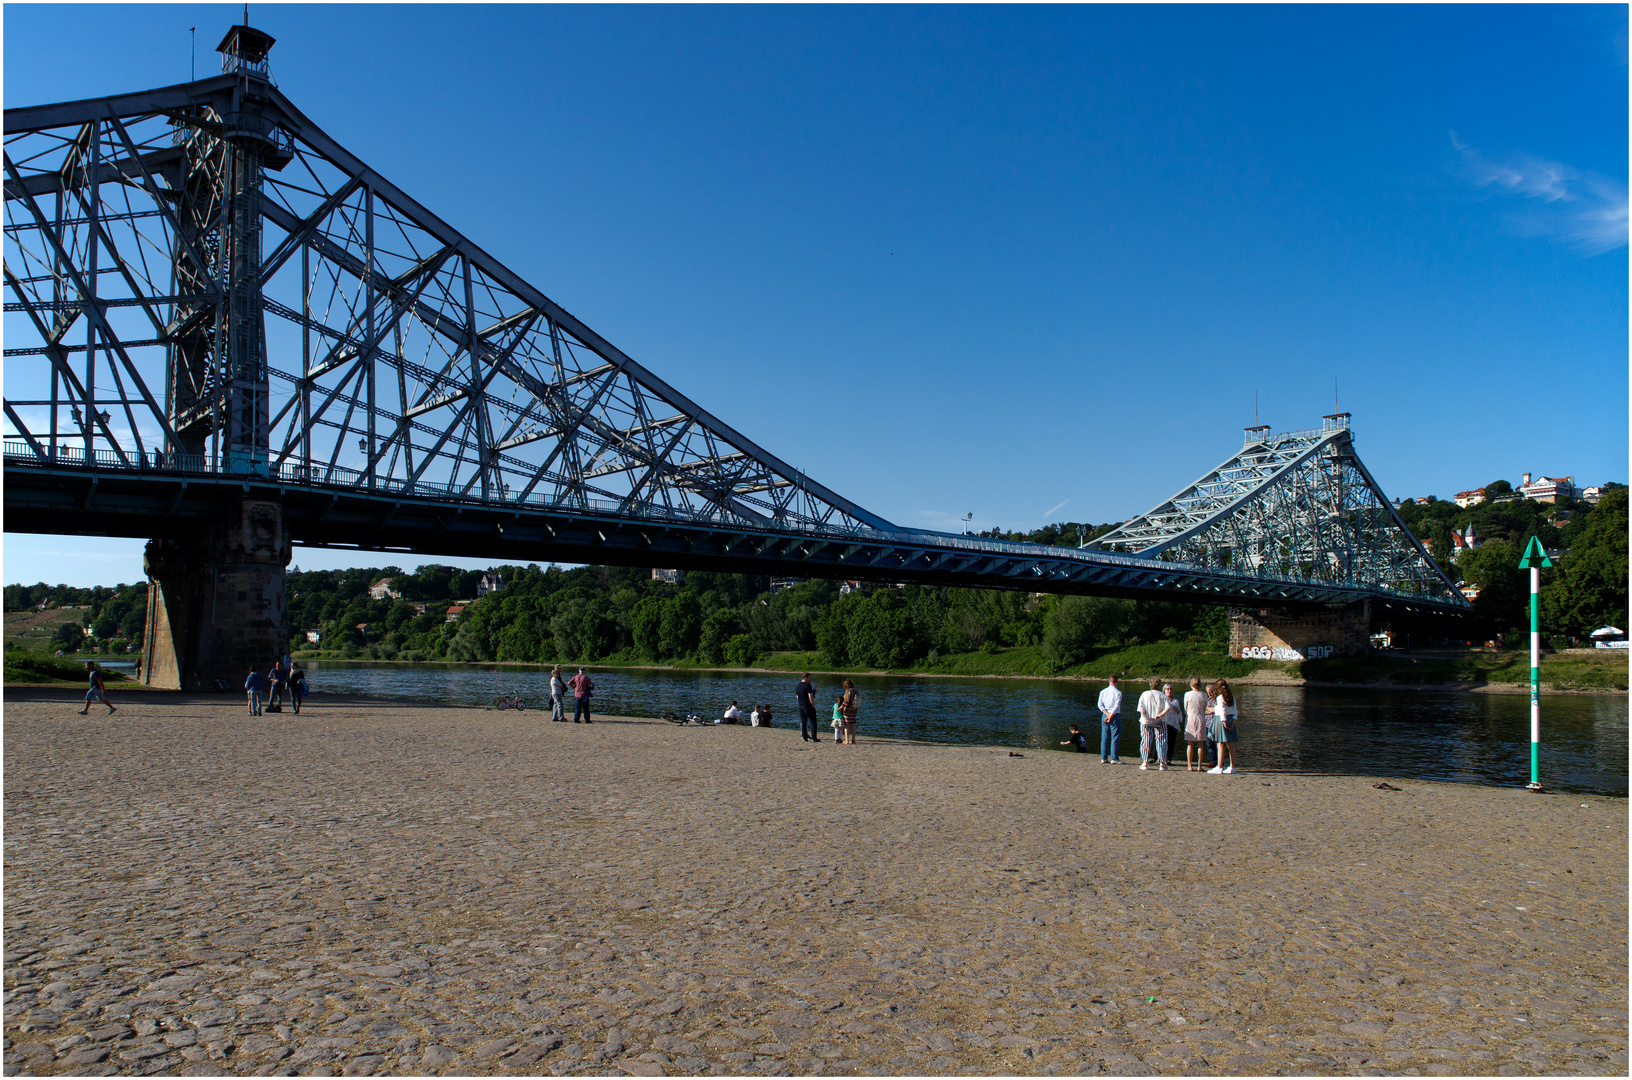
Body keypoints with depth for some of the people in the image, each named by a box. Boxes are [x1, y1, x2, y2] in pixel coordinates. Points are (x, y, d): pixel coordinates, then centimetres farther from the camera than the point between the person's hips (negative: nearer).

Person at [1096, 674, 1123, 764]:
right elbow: (1117, 706, -14)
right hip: (1115, 716, -4)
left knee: (1104, 737, 8)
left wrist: (1107, 714, -6)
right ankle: (1114, 759, -2)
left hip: (1105, 715, 4)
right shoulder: (1118, 692, -6)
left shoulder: (1103, 692, 7)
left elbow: (1100, 704, 0)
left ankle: (1103, 758, 9)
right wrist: (1111, 716, -13)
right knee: (1115, 738, -1)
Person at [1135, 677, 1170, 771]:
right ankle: (1161, 763, 2)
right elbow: (1168, 707, -12)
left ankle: (1145, 762, 6)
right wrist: (1160, 715, -13)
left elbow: (1141, 709, -7)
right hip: (1160, 721, -1)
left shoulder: (1144, 695, 2)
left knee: (1145, 741, 7)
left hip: (1146, 722, 1)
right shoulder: (1162, 695, 1)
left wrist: (1146, 718, -9)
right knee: (1161, 742, 4)